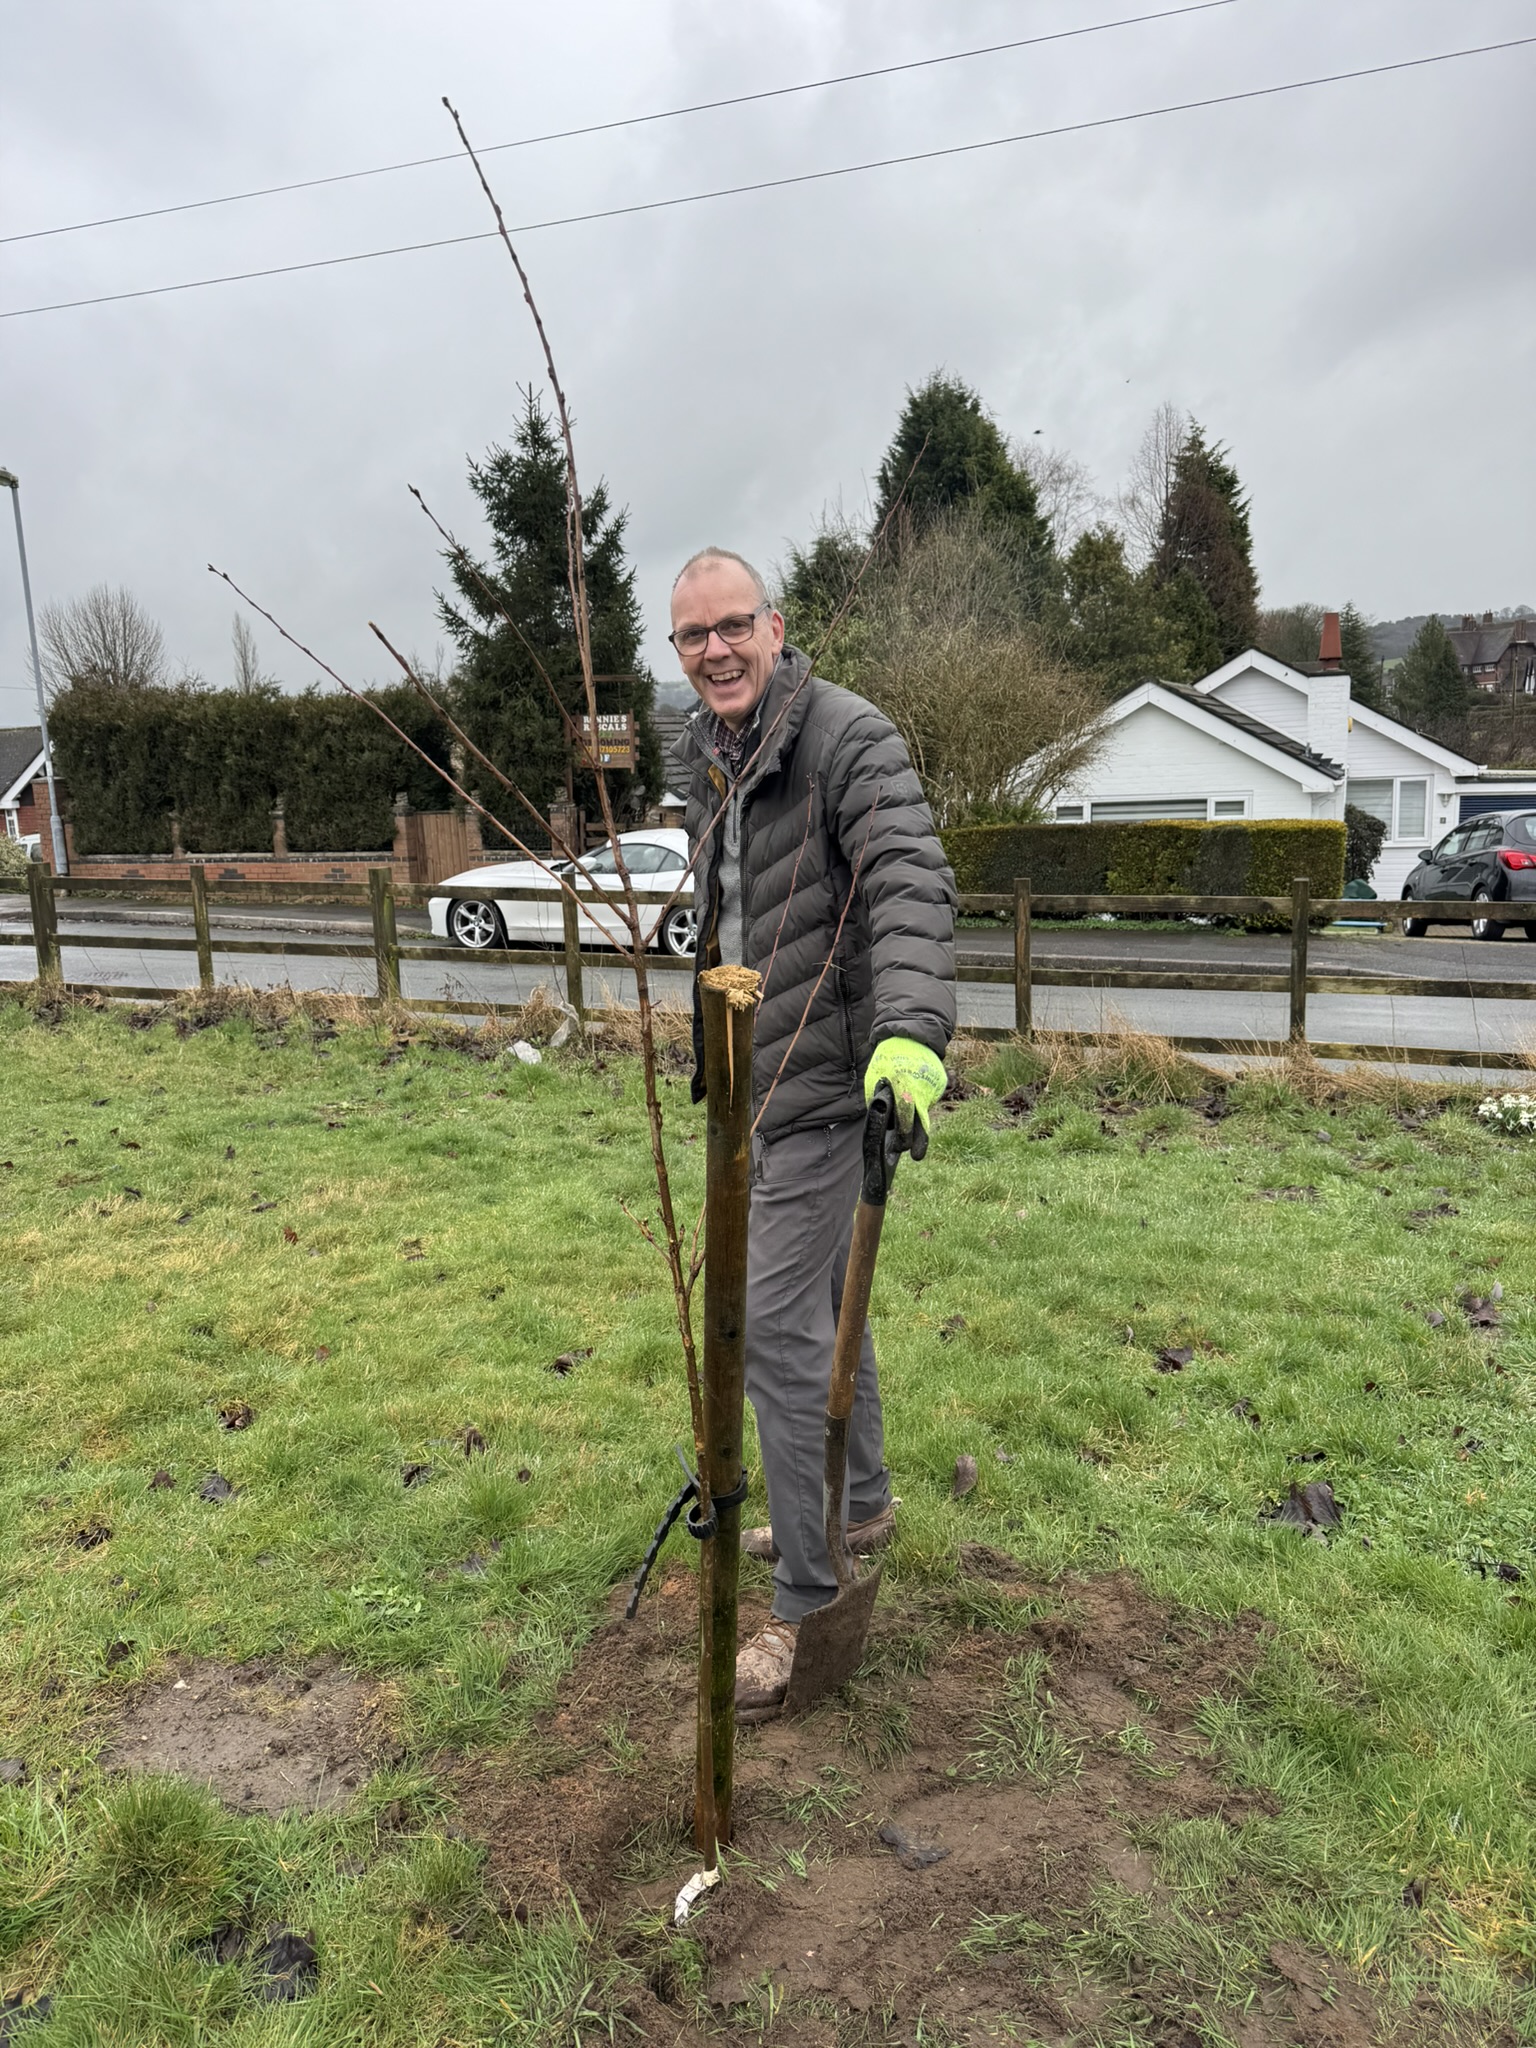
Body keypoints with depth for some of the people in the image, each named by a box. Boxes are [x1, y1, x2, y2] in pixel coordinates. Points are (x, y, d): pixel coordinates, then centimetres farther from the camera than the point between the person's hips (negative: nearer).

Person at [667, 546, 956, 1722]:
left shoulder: (849, 739, -15)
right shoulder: (706, 762, 12)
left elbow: (911, 888, -29)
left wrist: (911, 1032, -45)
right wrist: (709, 1044, 29)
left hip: (830, 1078, -9)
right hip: (764, 1078, 9)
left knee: (781, 1325, -8)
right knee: (818, 1301, 20)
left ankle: (804, 1605, 7)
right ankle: (861, 1501, 41)